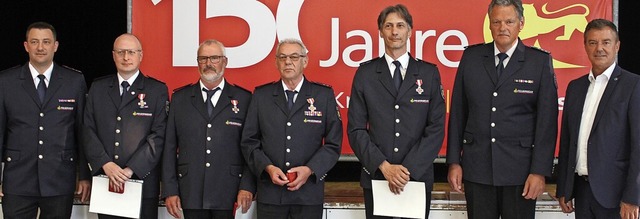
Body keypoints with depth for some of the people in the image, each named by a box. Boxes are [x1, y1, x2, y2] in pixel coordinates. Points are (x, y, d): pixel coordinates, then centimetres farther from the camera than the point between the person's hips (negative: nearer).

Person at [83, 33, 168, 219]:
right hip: (105, 182, 2)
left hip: (142, 180, -2)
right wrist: (105, 164, -9)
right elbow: (88, 130, 6)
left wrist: (131, 169, -14)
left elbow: (159, 135, -6)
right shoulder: (98, 88, 12)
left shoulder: (157, 90, 2)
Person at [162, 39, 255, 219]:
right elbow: (170, 147, 8)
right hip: (191, 195, 1)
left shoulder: (244, 99, 5)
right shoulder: (180, 98, 10)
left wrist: (247, 187, -7)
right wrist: (170, 191, 2)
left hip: (229, 197, -1)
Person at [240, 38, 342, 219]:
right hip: (270, 192, 1)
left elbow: (333, 143, 2)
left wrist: (310, 169, -11)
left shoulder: (324, 95, 4)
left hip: (309, 192, -1)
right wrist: (268, 168, -8)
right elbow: (249, 141, 6)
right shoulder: (261, 95, 7)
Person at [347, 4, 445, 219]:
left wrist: (409, 169, -12)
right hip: (375, 177, 0)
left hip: (418, 177, 0)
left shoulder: (429, 73, 4)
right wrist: (384, 167, -12)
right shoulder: (365, 73, 3)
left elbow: (436, 129, -1)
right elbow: (356, 129, -1)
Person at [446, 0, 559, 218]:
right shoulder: (471, 57, 6)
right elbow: (458, 112, 7)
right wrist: (454, 162, 3)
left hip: (519, 169, -2)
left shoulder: (540, 61, -1)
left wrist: (539, 171, -8)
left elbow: (547, 120, -3)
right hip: (477, 167, 2)